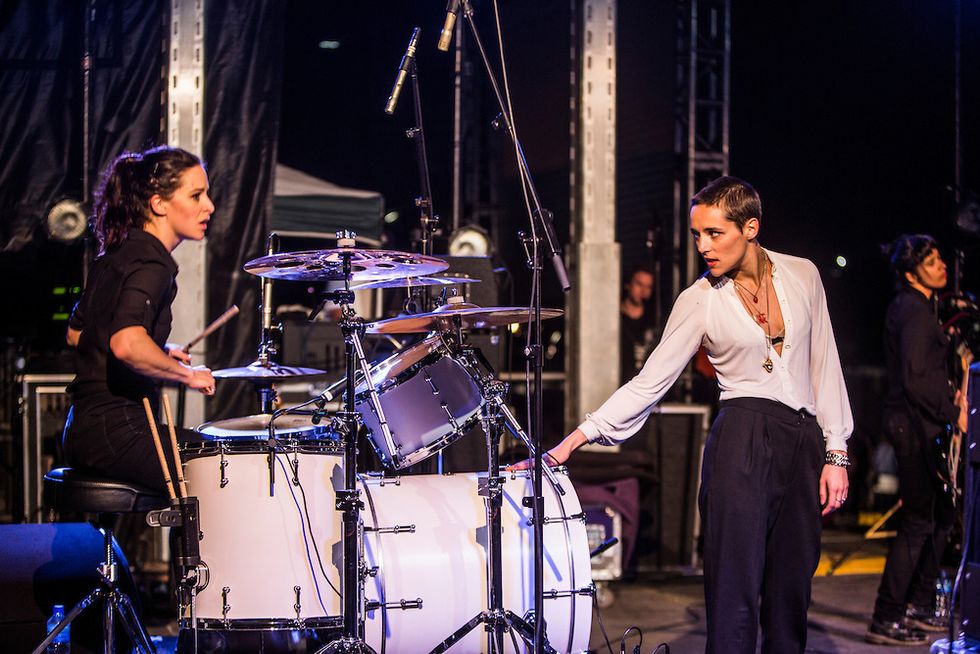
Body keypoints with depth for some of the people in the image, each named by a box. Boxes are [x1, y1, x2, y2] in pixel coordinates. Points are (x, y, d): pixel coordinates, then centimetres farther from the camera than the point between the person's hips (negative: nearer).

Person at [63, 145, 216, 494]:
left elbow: (76, 333, 25)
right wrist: (187, 374, -18)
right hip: (115, 432, -10)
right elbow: (127, 344, -33)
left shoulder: (117, 254, 14)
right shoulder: (151, 264, -15)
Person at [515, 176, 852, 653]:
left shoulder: (802, 275, 6)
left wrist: (836, 452, 6)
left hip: (804, 442, 3)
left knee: (790, 591, 5)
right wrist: (576, 437, -14)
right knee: (735, 588, -11)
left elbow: (823, 365, 11)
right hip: (744, 440, -3)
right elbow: (649, 382, -4)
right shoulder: (699, 300, -1)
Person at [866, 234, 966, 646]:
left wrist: (948, 394, 9)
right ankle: (886, 620, -5)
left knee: (941, 514, 18)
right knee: (919, 521, -8)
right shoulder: (915, 312, -17)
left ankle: (918, 606, 26)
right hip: (916, 426, -10)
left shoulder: (910, 307, 15)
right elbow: (915, 380, -22)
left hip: (916, 423, 10)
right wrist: (952, 413, -14)